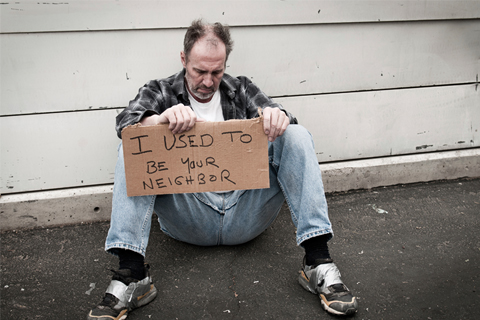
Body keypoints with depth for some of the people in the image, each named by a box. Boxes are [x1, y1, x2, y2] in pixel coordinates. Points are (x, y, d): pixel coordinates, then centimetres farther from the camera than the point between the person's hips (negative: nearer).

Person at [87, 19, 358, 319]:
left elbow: (277, 121, 0)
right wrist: (162, 119, -31)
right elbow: (125, 122, -9)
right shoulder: (160, 92, 11)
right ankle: (131, 275, -28)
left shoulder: (241, 89, 15)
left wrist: (278, 117, -26)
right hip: (189, 217, -1)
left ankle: (319, 263, -24)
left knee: (297, 136, -15)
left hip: (245, 212, 1)